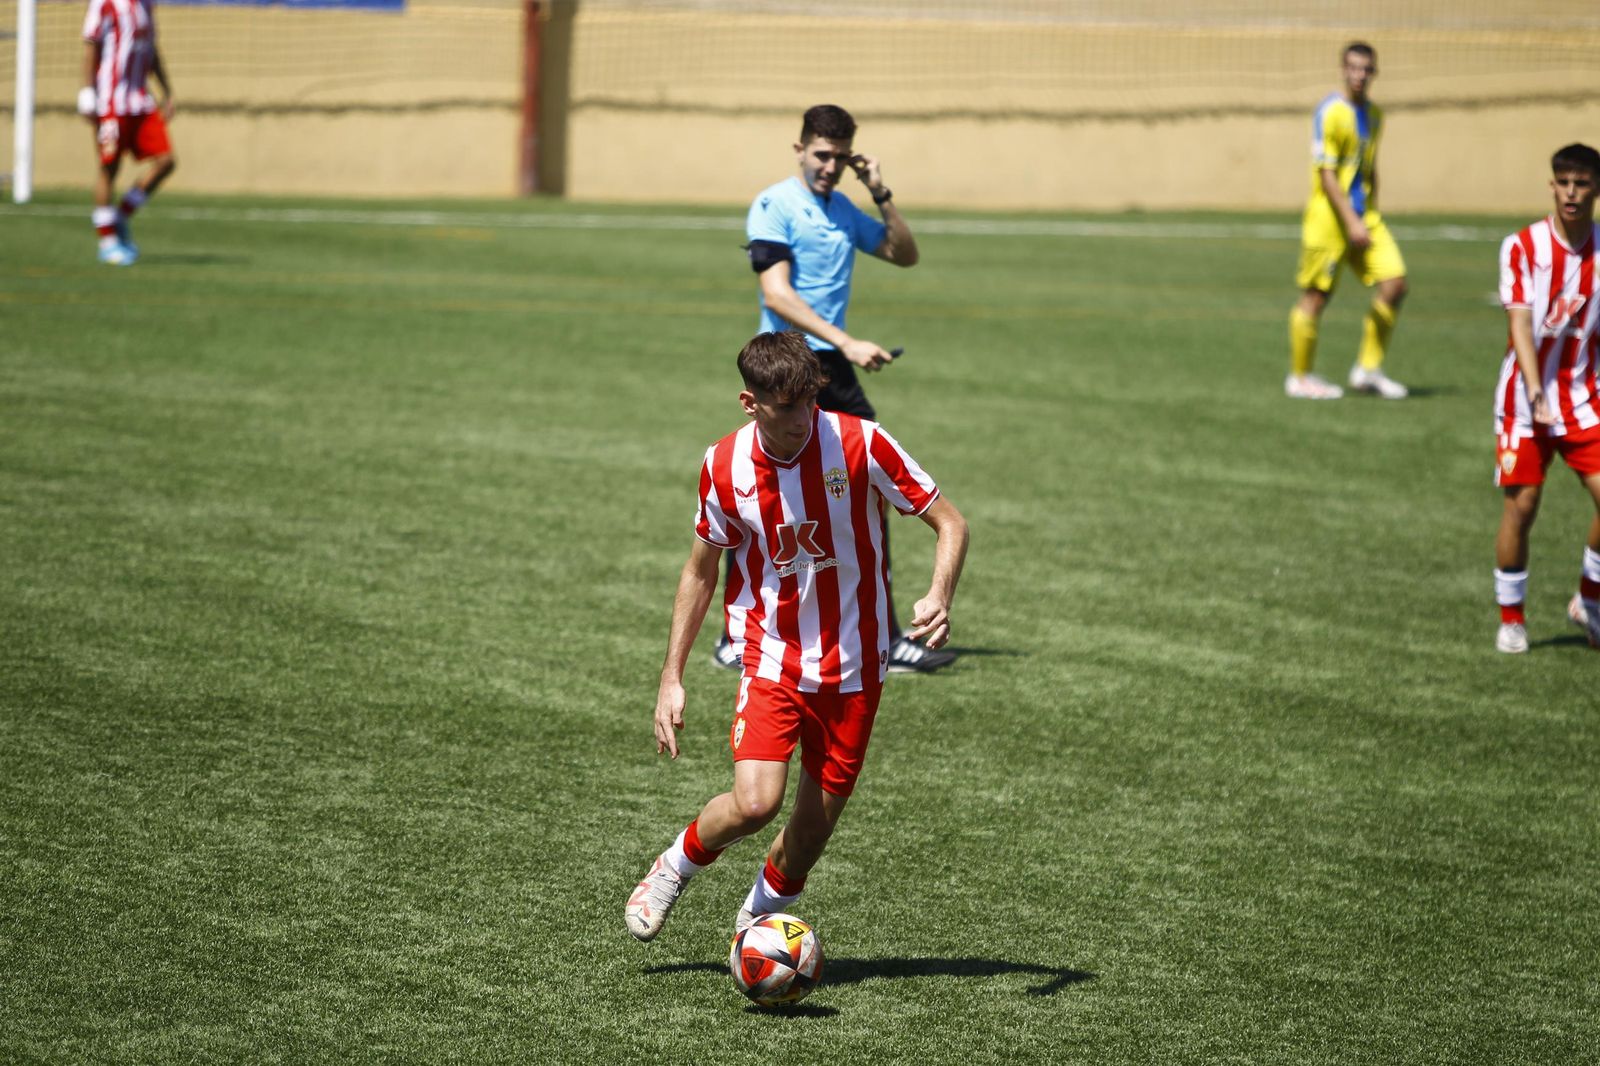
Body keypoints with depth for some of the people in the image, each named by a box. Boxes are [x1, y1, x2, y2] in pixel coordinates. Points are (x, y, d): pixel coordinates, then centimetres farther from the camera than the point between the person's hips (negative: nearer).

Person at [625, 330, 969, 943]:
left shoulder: (860, 445, -14)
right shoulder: (725, 466, -7)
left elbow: (950, 523, -7)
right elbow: (700, 571, 7)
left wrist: (939, 599, -26)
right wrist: (671, 678, 4)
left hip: (851, 663, 0)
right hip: (770, 656, 0)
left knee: (815, 824, 4)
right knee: (755, 802, -20)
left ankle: (761, 916, 34)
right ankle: (675, 868, 10)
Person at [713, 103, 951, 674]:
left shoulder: (845, 211, 16)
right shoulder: (774, 205, -8)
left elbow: (905, 254, 22)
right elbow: (777, 294, -18)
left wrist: (883, 196, 6)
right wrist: (846, 342, -25)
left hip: (834, 370, 7)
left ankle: (886, 638, 8)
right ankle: (735, 638, 4)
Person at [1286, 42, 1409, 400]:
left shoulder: (1373, 115, 11)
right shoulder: (1331, 113, -13)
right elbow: (1326, 175, -16)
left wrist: (1370, 214, 16)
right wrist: (1352, 222, -19)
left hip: (1364, 217, 7)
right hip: (1329, 218, -7)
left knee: (1394, 284, -4)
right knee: (1315, 296, -1)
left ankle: (1368, 369, 7)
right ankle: (1299, 378, 12)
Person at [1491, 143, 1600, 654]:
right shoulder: (1522, 246, -7)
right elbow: (1521, 324, -15)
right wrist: (1536, 391, -25)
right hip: (1525, 398, -2)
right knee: (1521, 505, -3)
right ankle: (1511, 619, 13)